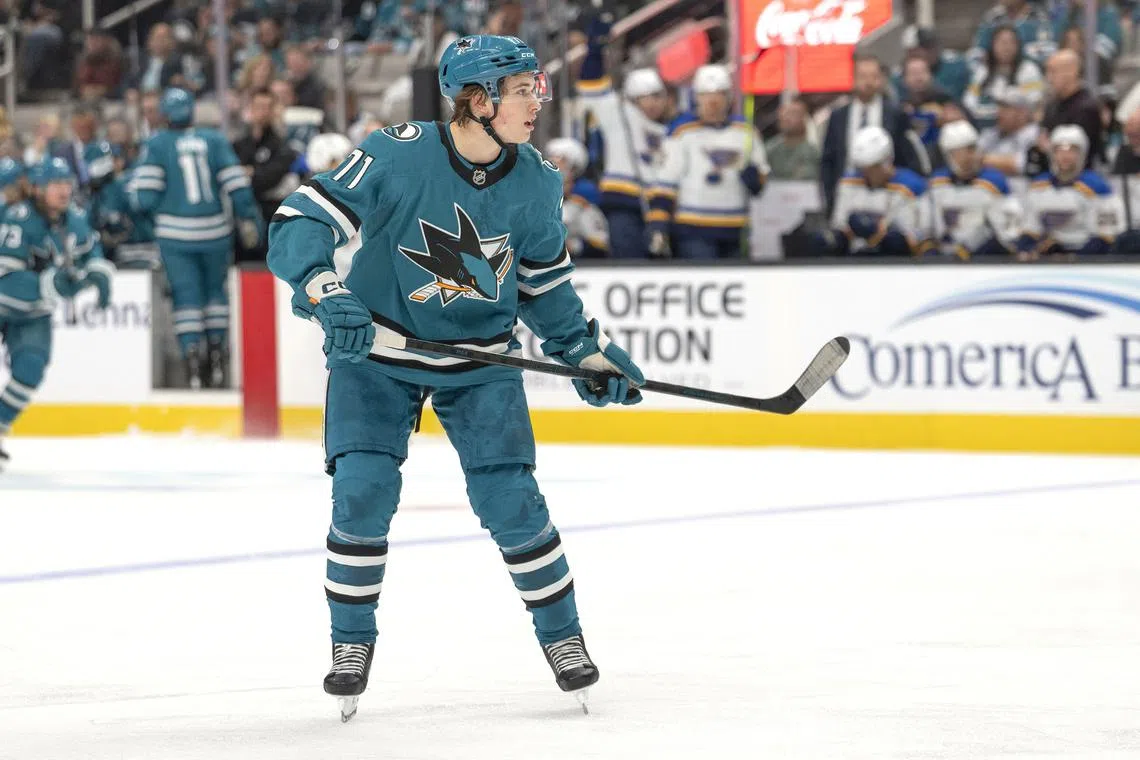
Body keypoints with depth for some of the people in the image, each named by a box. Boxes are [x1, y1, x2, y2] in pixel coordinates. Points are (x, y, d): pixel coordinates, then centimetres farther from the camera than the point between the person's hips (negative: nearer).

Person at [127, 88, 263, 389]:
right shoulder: (215, 140, 2)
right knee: (215, 288, 18)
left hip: (176, 234, -2)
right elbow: (237, 185, -2)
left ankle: (191, 353, -12)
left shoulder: (156, 145, -4)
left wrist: (132, 183, 13)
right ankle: (217, 360, 15)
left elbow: (144, 196, -9)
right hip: (215, 232, 2)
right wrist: (248, 219, 8)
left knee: (186, 294, 2)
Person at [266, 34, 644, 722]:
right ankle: (353, 639, 7)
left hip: (481, 359, 2)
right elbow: (301, 224, -25)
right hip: (377, 348, -2)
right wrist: (328, 294, -41)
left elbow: (545, 281, 9)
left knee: (510, 498, -7)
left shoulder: (535, 184, -8)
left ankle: (561, 631, 13)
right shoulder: (398, 156, -23)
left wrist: (588, 352, 7)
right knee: (363, 492, -13)